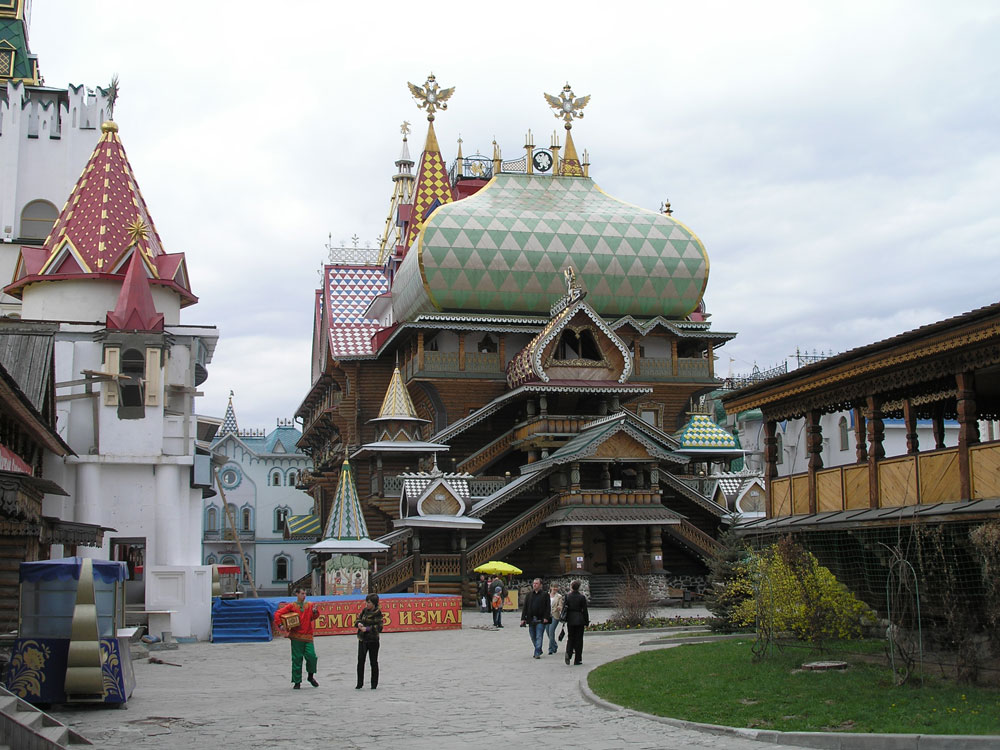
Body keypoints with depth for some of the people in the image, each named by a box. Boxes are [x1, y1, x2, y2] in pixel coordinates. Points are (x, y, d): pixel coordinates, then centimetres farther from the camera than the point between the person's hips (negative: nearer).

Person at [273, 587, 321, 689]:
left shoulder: (309, 605, 8)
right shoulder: (292, 606, 1)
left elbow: (313, 617, 0)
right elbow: (277, 614, -1)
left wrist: (315, 612, -20)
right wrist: (280, 625, -11)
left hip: (308, 636, 2)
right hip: (296, 637, -2)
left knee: (312, 656, -7)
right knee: (297, 659, 1)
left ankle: (311, 677, 17)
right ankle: (297, 682, 10)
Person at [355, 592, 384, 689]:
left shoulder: (377, 613, -10)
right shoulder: (365, 610, 7)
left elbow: (379, 627, -14)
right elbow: (358, 619, 16)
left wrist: (367, 629, -19)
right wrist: (358, 624, -7)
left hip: (373, 640, -5)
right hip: (362, 639, 5)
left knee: (373, 662, 5)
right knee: (360, 661, 2)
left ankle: (374, 684, 15)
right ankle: (360, 683, 10)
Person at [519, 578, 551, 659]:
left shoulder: (545, 595, 1)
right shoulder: (529, 594, 12)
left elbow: (548, 607, -2)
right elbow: (525, 607, 10)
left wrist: (546, 618, -12)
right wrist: (523, 618, 4)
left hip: (540, 620, -4)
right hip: (531, 620, 4)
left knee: (539, 637, -7)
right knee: (533, 637, 10)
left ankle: (537, 653, -6)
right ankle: (539, 651, 25)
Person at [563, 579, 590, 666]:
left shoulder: (567, 596, -2)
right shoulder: (582, 597, -6)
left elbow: (564, 608, 0)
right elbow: (584, 610, -3)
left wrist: (564, 618, 11)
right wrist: (586, 622, 4)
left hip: (570, 620, 2)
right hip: (579, 620, -1)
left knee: (570, 638, 14)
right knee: (578, 639, 5)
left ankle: (568, 653, -12)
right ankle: (578, 660, 6)